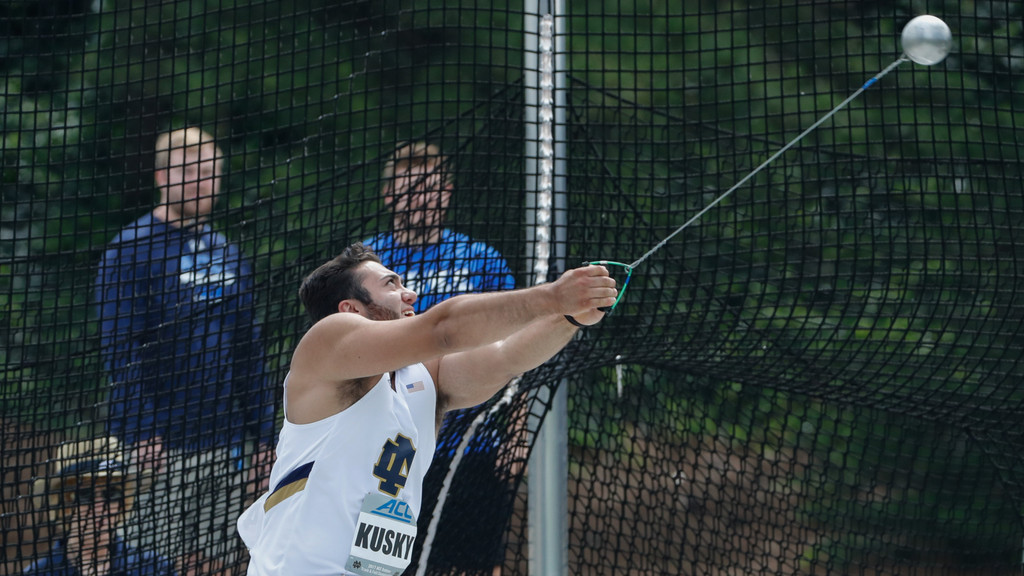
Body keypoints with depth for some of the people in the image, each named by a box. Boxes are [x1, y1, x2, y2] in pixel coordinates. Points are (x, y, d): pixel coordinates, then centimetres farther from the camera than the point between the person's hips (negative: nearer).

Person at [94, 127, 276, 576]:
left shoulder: (226, 253, 15)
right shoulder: (131, 251, -5)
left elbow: (249, 350, 19)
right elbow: (120, 349, -12)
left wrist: (262, 435, 15)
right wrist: (140, 432, -19)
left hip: (229, 444, 6)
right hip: (167, 444, -6)